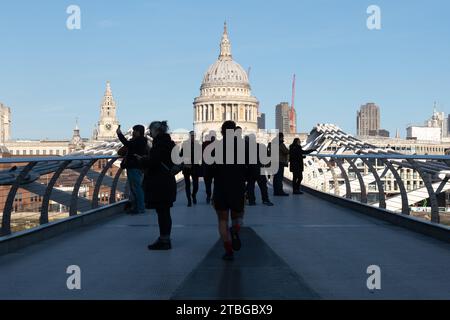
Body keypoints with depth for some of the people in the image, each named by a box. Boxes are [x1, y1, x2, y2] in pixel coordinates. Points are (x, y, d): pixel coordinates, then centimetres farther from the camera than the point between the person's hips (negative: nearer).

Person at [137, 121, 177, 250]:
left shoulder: (160, 143, -15)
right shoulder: (167, 142, 14)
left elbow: (152, 161, -20)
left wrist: (142, 160, -2)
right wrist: (146, 159, 13)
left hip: (160, 184, -10)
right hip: (167, 182, 10)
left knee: (162, 212, -4)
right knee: (164, 212, 15)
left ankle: (164, 240, 1)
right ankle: (165, 239, 23)